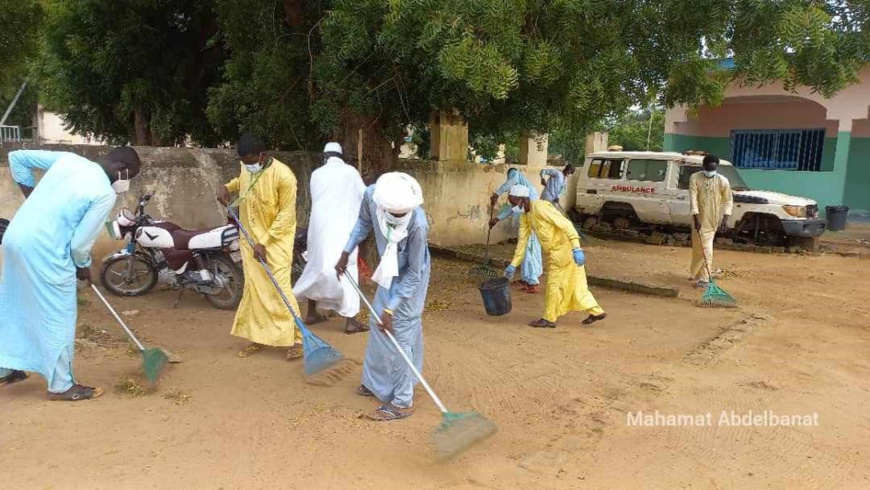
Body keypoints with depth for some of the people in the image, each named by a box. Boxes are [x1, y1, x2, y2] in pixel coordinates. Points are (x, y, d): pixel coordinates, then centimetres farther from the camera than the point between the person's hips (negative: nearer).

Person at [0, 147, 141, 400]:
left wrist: (32, 195, 19)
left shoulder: (69, 159, 6)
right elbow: (80, 243, -11)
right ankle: (61, 385, 16)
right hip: (44, 250, -8)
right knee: (58, 316, 5)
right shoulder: (105, 194, -14)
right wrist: (83, 267, 9)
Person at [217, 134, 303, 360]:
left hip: (276, 239, -6)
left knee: (279, 289, -9)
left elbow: (286, 214, -18)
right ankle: (257, 337, 20)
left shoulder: (282, 175, -21)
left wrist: (264, 242, -20)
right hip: (250, 239, 7)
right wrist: (227, 187, 5)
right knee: (253, 288, 9)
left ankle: (296, 338, 1)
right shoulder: (246, 167, 0)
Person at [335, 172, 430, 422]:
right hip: (390, 271, 7)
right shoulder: (372, 195, -25)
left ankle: (401, 402, 7)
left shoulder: (418, 224, -39)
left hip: (410, 278, -6)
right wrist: (346, 252, 3)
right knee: (378, 324, 17)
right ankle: (377, 382, 37)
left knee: (399, 333, -4)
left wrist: (391, 309, -23)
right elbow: (364, 222, 2)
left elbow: (414, 273, -26)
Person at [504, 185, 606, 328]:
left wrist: (576, 248, -31)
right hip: (557, 250, 9)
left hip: (564, 249, -9)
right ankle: (596, 311, 25)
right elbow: (522, 241, 12)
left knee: (554, 284, 0)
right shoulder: (525, 217, 7)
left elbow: (565, 224, -25)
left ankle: (549, 319, 11)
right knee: (575, 284, 16)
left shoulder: (540, 207, -21)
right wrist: (513, 265, 11)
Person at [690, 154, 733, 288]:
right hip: (699, 218, 2)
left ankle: (704, 278, -3)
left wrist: (725, 219, -10)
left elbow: (728, 200, -2)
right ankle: (697, 274, 31)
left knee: (706, 248, -6)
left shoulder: (723, 181, -11)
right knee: (697, 247, 13)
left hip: (712, 219, -2)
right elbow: (693, 198, -16)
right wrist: (696, 218, -24)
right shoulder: (695, 178, -9)